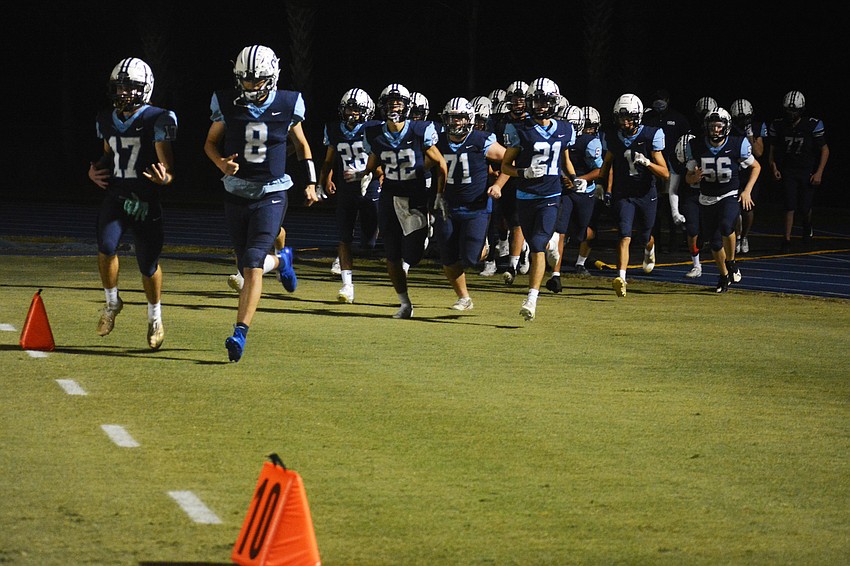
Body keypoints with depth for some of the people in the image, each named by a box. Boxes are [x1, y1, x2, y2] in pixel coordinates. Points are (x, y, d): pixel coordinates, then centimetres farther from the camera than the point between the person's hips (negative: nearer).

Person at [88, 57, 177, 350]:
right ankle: (112, 302, 4)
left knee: (149, 265, 5)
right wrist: (94, 171, 6)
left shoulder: (157, 121, -11)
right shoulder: (107, 120, 6)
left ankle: (155, 317, 32)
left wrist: (164, 177, -36)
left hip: (146, 202, -3)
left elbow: (169, 169, -13)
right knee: (106, 248, -22)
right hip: (115, 197, 3)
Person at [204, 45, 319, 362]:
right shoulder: (227, 104, -4)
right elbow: (211, 143, 9)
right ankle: (281, 260, 47)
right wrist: (221, 163, -12)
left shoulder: (287, 106, -4)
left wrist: (311, 183, 7)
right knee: (248, 267, 11)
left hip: (271, 195, -2)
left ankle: (240, 334, -18)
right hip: (236, 193, 3)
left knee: (252, 266, -16)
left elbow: (301, 145, 12)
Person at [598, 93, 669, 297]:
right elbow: (607, 163, 19)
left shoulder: (650, 137, -14)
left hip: (646, 194, -1)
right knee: (625, 236, -18)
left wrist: (647, 162, -29)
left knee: (645, 237, 17)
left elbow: (665, 174, -14)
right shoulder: (613, 139, -4)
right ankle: (621, 278, -28)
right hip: (623, 195, 1)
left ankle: (649, 250, 55)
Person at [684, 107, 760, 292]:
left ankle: (731, 263, -8)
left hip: (730, 196, -3)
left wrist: (747, 191, -7)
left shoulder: (737, 145, -12)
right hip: (707, 199, 3)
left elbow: (756, 167, 4)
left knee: (726, 226, -31)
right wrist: (695, 178, -21)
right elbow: (688, 178, 3)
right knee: (714, 241, 6)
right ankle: (724, 276, 31)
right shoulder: (695, 147, -7)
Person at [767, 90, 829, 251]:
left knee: (805, 207, 1)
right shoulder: (778, 125, -2)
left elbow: (824, 150, -3)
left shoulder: (813, 125, -10)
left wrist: (819, 173, -11)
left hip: (808, 171, -1)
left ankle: (807, 227, 35)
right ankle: (787, 239, -6)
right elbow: (772, 149, 10)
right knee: (790, 206, -10)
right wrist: (774, 168, -5)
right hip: (788, 171, 1)